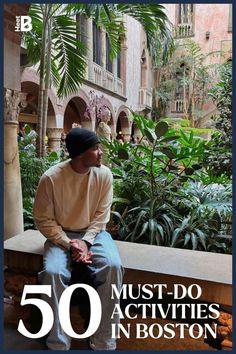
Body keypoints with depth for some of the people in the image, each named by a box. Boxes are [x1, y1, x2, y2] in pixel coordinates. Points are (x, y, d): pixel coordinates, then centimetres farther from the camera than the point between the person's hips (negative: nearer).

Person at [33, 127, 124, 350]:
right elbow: (43, 220, -9)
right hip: (61, 235, -1)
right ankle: (58, 344, -9)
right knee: (53, 272, -29)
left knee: (113, 266, -26)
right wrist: (69, 244, -18)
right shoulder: (51, 178, -18)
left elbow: (101, 215, -4)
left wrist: (86, 241, -17)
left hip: (93, 233, 2)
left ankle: (103, 342, -12)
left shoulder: (104, 174, -10)